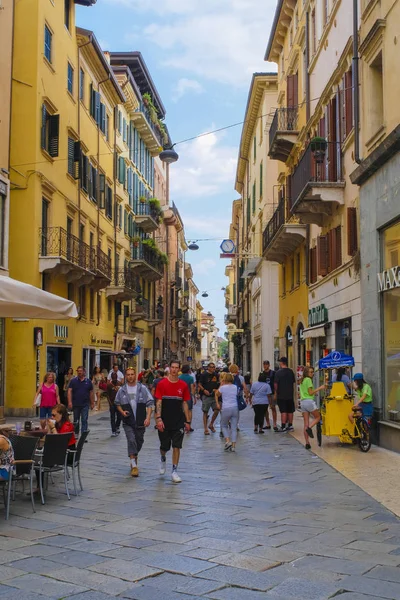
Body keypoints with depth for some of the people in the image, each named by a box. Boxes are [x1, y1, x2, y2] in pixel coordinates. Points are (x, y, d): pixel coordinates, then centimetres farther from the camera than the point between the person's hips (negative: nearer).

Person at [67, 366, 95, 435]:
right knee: (76, 420, 13)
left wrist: (92, 403, 7)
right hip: (76, 404, 0)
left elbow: (91, 393, 9)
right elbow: (69, 391, -5)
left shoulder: (88, 381, 4)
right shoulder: (73, 381, 1)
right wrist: (70, 402, -15)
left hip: (85, 404, 0)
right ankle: (76, 434, 30)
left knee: (84, 420, -5)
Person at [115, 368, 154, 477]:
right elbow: (117, 404, 15)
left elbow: (150, 404, -1)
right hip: (128, 422, -1)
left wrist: (148, 418, -12)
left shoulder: (142, 388, -1)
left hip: (140, 422, 1)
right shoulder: (122, 390, 3)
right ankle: (134, 465, -11)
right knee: (131, 441, -14)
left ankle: (134, 456, 42)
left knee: (139, 441, 13)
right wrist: (122, 412, -5)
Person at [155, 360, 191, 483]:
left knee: (177, 446, -3)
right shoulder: (162, 384, -4)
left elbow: (185, 404, 7)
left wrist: (187, 421, 5)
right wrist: (158, 418, -16)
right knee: (164, 446, 10)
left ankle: (174, 471, 5)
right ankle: (163, 459, 43)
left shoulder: (183, 385, 3)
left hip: (178, 421, 1)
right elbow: (158, 402, -6)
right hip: (164, 421, -1)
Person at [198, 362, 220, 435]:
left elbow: (219, 384, 18)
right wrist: (204, 390, -19)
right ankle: (206, 429, 7)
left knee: (216, 410, -2)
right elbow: (199, 384, -4)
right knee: (205, 412, 1)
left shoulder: (216, 375, 9)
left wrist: (216, 389, -2)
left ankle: (211, 425, 20)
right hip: (206, 396, -4)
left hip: (214, 396, 4)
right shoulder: (203, 375, -4)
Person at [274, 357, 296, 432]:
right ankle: (290, 425, 16)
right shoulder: (291, 372, 5)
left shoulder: (278, 372, -11)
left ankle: (283, 426, -5)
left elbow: (275, 384, -11)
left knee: (283, 411, -4)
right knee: (290, 411, 11)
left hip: (281, 395, -5)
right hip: (290, 395, 5)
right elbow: (294, 383, 12)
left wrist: (276, 392, 4)